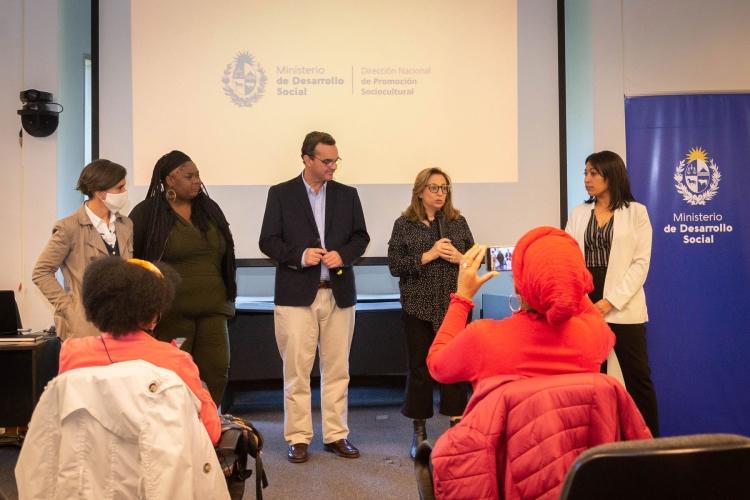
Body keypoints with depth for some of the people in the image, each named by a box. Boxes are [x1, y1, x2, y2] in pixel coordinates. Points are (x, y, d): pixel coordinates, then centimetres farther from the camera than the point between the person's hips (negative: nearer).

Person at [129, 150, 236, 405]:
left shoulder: (209, 209, 12)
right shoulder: (147, 212, -2)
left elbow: (224, 256, 19)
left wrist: (228, 296, 15)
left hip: (212, 308, 5)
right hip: (171, 312, -4)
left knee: (216, 372, 2)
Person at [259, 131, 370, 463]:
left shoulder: (347, 195, 10)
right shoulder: (280, 194, 2)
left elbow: (360, 237, 12)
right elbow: (268, 241, 0)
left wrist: (342, 255, -9)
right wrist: (299, 256, -16)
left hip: (338, 293, 3)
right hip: (296, 295, -2)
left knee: (337, 369, 8)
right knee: (296, 369, 1)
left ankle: (336, 435, 19)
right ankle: (298, 438, 12)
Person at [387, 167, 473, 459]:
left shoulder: (458, 222, 9)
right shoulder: (404, 224, 2)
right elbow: (394, 265, -5)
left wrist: (458, 257, -9)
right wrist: (428, 255, -14)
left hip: (454, 304, 2)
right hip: (419, 307, -2)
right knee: (420, 367, 5)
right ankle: (419, 434, 17)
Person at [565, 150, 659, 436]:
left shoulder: (636, 212, 2)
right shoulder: (578, 214, 11)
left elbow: (640, 263, -5)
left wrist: (610, 301, -14)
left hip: (622, 307, -3)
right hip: (585, 306, 3)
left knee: (637, 376, 2)